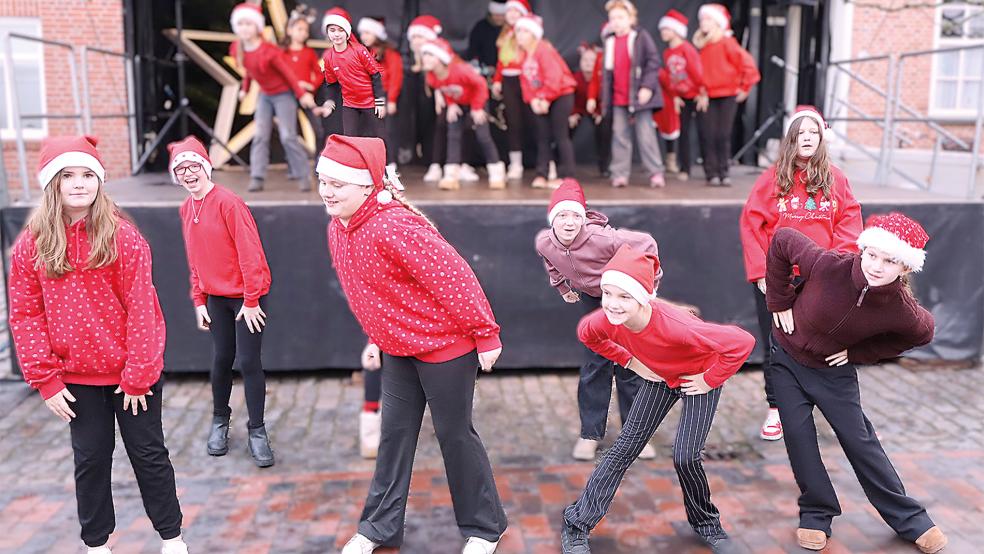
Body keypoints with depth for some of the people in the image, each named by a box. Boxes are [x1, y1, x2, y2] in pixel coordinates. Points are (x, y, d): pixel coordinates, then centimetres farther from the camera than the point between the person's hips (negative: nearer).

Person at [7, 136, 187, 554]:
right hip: (76, 376, 2)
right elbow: (26, 314, -1)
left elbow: (141, 309, -11)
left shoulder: (122, 236, -10)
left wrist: (138, 375, -12)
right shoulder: (32, 243, -3)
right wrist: (45, 378, -6)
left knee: (149, 454, 9)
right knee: (90, 459, 14)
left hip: (131, 371, -2)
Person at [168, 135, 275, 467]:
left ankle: (257, 431, 9)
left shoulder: (228, 203, -16)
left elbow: (250, 252, -17)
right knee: (221, 360, 10)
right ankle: (220, 420, 30)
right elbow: (194, 259, 12)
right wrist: (199, 300, 9)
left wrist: (251, 301, -16)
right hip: (216, 297, 5)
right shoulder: (186, 209, 6)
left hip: (247, 295, -5)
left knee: (248, 362, -3)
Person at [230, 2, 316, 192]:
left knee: (288, 136, -10)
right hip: (264, 95, 6)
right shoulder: (237, 49, -6)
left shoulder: (268, 50, -25)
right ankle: (257, 178, -3)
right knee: (260, 135, -2)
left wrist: (302, 94, -15)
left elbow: (287, 71, -17)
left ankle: (304, 176, -1)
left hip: (284, 94, -6)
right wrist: (245, 89, 22)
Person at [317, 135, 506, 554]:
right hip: (398, 347, 8)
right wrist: (378, 337, 20)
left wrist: (485, 334, -21)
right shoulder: (337, 229, 0)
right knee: (394, 433, 14)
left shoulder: (394, 227, -29)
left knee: (454, 434, 5)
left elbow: (454, 278, -26)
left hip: (445, 343, -8)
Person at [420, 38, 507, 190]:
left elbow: (481, 84, -27)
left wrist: (477, 108, -22)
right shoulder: (431, 76, -19)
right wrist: (450, 104, -9)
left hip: (475, 102, -5)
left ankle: (497, 175, 3)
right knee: (453, 136, -5)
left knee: (483, 136, -7)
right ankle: (451, 176, -4)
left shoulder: (460, 70, -37)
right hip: (457, 104, 5)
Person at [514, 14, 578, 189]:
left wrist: (546, 99, -19)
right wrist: (532, 100, -9)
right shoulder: (524, 54, 8)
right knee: (542, 137, 5)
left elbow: (554, 77, -24)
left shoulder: (544, 50, -17)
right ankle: (541, 174, 9)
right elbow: (525, 80, 6)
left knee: (560, 135, -7)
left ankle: (566, 176, -1)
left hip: (561, 95, -8)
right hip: (542, 100, 8)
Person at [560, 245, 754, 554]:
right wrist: (630, 361, -5)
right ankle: (576, 524, 12)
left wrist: (710, 380, -25)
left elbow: (742, 343, -39)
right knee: (624, 449, 2)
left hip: (697, 378, -4)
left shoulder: (673, 326, -43)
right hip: (659, 377, 4)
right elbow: (586, 334, -1)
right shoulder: (607, 319, -28)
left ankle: (706, 524, 19)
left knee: (685, 456, -12)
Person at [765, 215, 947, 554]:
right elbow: (782, 241, -16)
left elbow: (922, 334, -2)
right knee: (798, 435, -1)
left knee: (859, 441, 5)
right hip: (787, 357, 0)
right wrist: (780, 301, -13)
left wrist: (858, 352, -8)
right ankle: (816, 514, 17)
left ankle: (909, 519, 23)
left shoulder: (902, 311, -26)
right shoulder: (829, 265, -32)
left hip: (834, 369, 0)